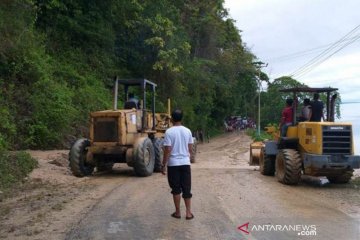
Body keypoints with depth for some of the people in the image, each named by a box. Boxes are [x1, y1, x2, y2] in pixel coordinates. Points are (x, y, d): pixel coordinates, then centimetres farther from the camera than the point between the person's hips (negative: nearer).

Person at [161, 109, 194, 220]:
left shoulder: (169, 131, -11)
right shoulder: (187, 131, 2)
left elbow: (167, 150, -13)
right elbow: (190, 148, 7)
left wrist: (163, 165, -5)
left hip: (173, 164, -3)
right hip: (185, 163, 3)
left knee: (176, 189, 7)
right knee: (187, 189, 9)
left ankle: (177, 212, 15)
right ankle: (188, 212, 10)